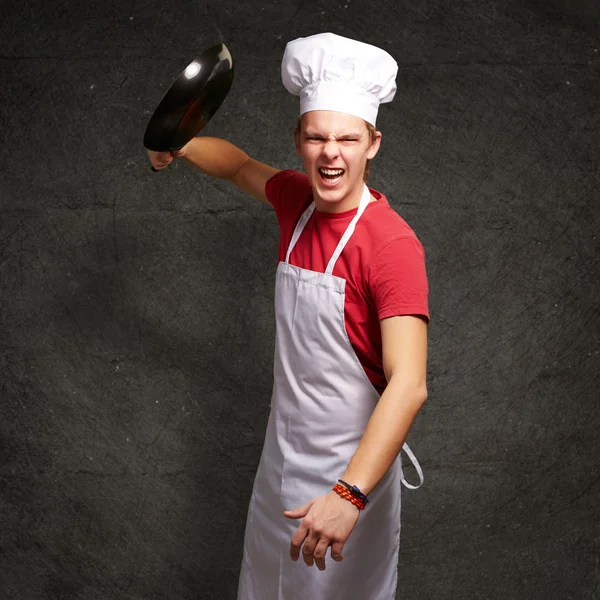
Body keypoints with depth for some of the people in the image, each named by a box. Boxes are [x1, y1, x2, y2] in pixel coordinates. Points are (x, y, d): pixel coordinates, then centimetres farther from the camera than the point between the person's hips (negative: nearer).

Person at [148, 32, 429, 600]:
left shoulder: (391, 244, -23)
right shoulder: (297, 200, -1)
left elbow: (408, 385, -32)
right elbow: (241, 165, 22)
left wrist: (350, 494, -41)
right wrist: (178, 145, 4)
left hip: (350, 470, -7)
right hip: (281, 456, 7)